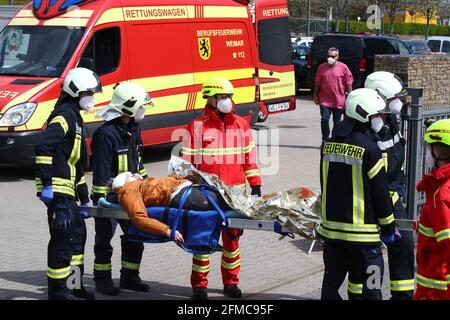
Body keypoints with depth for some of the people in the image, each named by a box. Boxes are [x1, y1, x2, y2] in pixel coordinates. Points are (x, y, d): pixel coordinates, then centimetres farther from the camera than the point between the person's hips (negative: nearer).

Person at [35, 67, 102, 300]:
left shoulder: (75, 118, 22)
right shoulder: (64, 115, -10)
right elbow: (43, 147, -25)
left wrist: (84, 199, 26)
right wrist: (46, 183, -27)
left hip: (67, 189, 11)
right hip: (57, 190, -11)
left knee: (78, 234, 17)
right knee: (63, 238, -7)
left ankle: (75, 286, 27)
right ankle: (57, 291, 0)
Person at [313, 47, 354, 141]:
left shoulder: (343, 67, -3)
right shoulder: (322, 67, 4)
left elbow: (349, 83, 0)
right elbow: (317, 83, 11)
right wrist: (315, 96, 9)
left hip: (339, 101, -1)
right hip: (324, 100, 1)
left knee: (337, 122, 8)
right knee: (325, 119, -10)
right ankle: (325, 140, 2)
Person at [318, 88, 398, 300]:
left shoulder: (329, 145, 6)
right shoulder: (369, 149, -15)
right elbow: (380, 193, -10)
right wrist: (388, 228, 0)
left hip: (330, 227, 7)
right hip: (362, 232, -7)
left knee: (332, 281, 13)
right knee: (369, 288, 2)